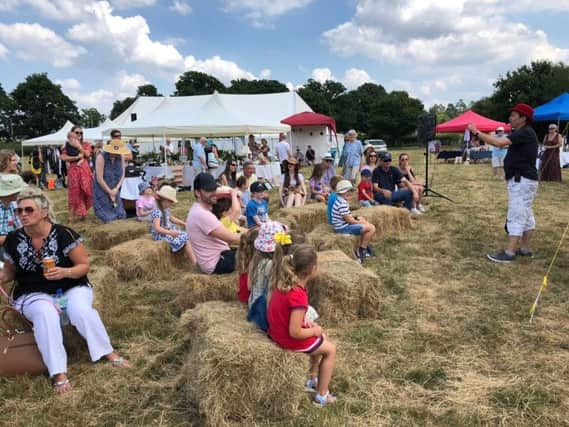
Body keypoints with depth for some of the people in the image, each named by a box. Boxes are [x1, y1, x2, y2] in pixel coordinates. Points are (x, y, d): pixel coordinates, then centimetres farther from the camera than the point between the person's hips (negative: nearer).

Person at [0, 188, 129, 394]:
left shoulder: (64, 234, -14)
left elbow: (84, 265, -8)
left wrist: (64, 272, -27)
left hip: (71, 288, -1)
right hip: (34, 295, 2)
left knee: (81, 311, -32)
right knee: (45, 313, -34)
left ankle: (108, 353, -10)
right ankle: (58, 373, -30)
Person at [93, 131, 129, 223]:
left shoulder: (120, 156, -4)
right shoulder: (101, 157, -19)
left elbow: (122, 175, 0)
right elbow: (99, 179, -20)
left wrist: (116, 189, -12)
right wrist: (110, 192, -14)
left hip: (115, 191, 5)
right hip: (102, 191, -5)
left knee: (120, 216, 6)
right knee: (108, 219, -6)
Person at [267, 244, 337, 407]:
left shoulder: (284, 283, -6)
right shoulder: (298, 296, -33)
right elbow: (295, 332, -29)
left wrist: (306, 323, 6)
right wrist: (314, 331, -12)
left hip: (278, 330, 8)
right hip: (289, 340, -8)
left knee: (323, 338, 26)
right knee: (330, 349, 11)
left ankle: (312, 379, 39)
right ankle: (322, 396, 21)